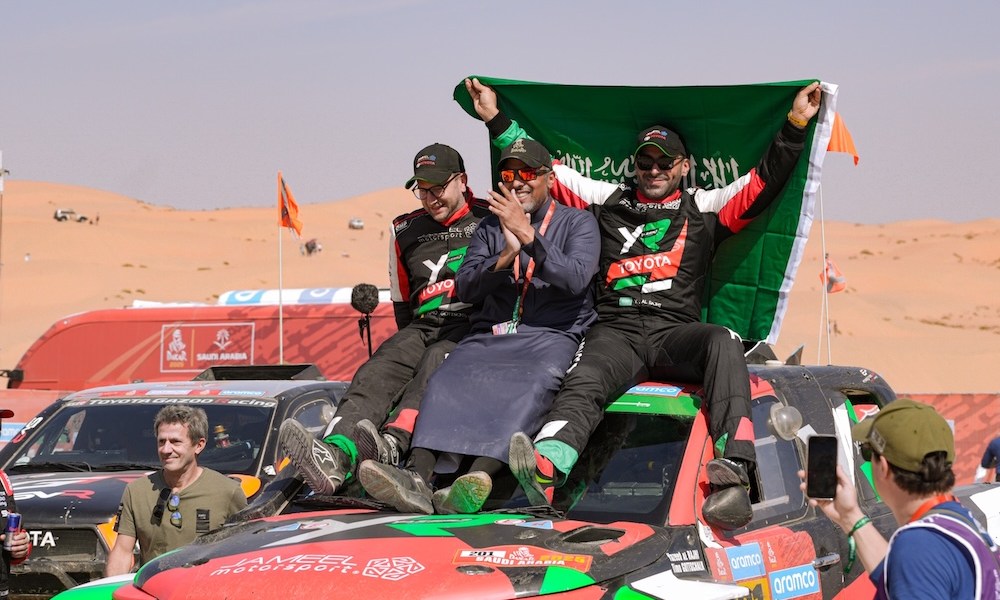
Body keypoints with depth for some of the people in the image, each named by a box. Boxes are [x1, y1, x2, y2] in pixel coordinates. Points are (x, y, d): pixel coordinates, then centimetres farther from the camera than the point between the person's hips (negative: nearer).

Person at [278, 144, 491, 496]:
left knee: (434, 364, -36)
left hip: (476, 326, -4)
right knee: (379, 370, -27)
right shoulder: (406, 232, 20)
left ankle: (391, 446, -61)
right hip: (423, 326, 4)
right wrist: (411, 343, 16)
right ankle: (336, 455, -53)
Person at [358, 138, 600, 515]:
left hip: (551, 337, -4)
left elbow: (576, 278, -8)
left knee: (527, 386, -37)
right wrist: (505, 257, -10)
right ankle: (418, 478, -47)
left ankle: (479, 479, -58)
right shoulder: (490, 227, 22)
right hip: (490, 337, 4)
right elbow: (465, 288, 9)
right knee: (447, 380, -27)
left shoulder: (577, 223, 11)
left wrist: (528, 236, -16)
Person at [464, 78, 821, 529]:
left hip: (676, 331, 0)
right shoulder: (608, 201, 26)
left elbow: (766, 180, 16)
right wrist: (496, 120, 26)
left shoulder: (704, 209, 23)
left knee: (723, 343, -35)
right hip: (616, 330, 0)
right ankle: (544, 471, -63)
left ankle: (734, 473, -51)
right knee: (584, 382, -33)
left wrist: (796, 124, 7)